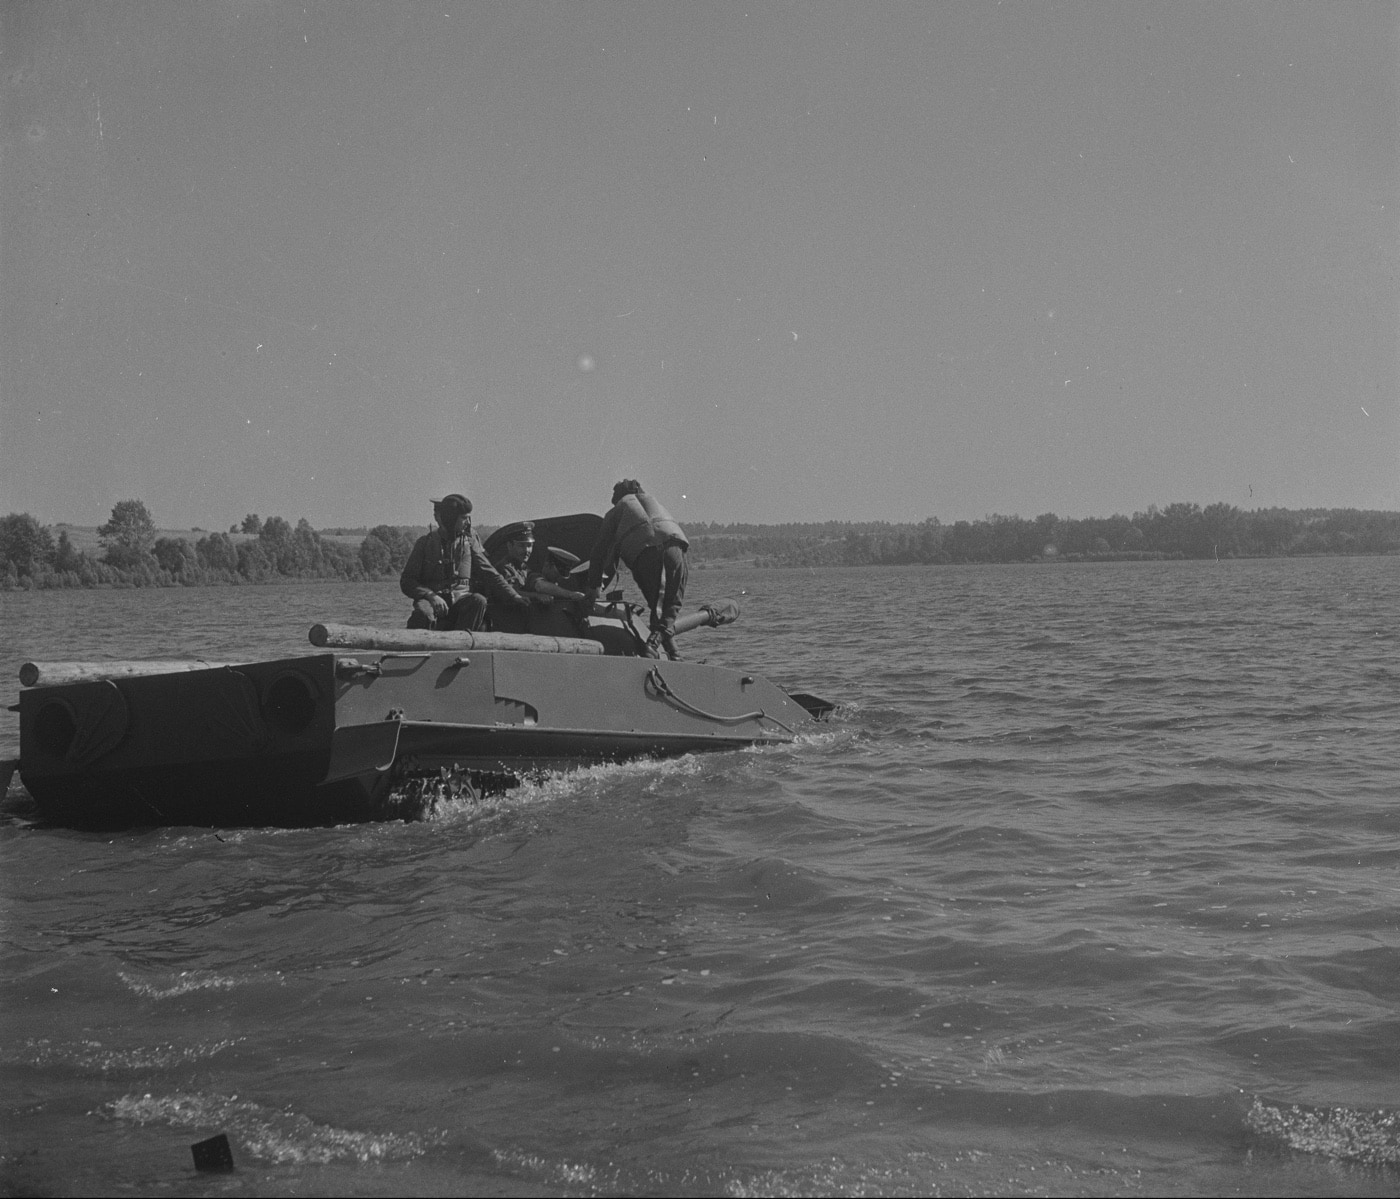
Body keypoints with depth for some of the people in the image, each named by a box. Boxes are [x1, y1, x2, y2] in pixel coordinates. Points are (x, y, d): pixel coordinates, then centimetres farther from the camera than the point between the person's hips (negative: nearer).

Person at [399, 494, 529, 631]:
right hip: (431, 598, -2)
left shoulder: (469, 541, 11)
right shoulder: (425, 543, 4)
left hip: (460, 599, 2)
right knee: (423, 613, -37)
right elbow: (407, 582, 3)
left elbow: (489, 574, 14)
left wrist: (515, 597, 3)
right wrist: (430, 596, -17)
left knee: (478, 601, -31)